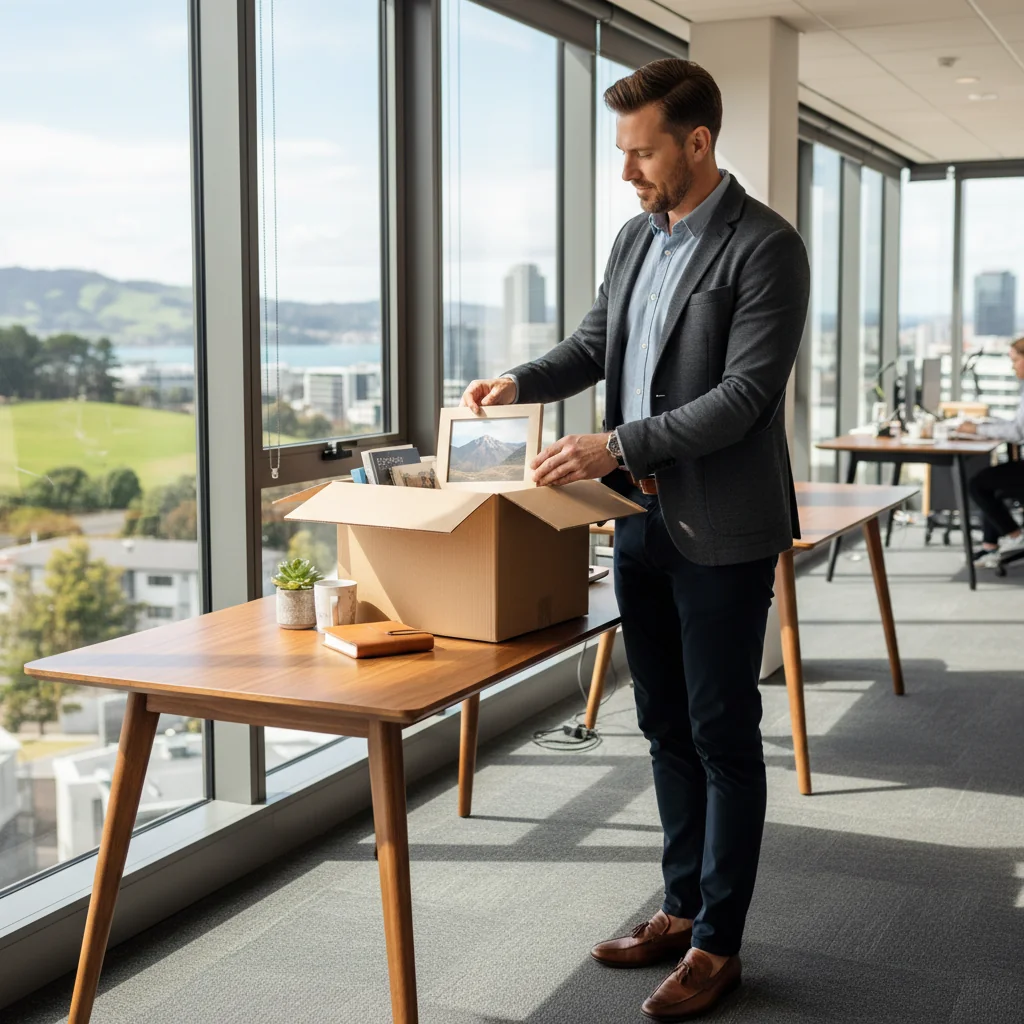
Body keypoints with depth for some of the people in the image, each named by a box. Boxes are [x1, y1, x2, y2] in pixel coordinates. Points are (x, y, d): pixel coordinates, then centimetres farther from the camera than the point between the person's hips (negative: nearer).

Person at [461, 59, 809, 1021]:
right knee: (665, 726, 16)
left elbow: (744, 394, -20)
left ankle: (717, 944, 15)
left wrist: (618, 445, -25)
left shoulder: (765, 246, -14)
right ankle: (682, 907, 31)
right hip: (641, 517, 8)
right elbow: (594, 342, 19)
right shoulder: (636, 236, 10)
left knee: (722, 734, 3)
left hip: (720, 530, -7)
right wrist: (522, 380, 0)